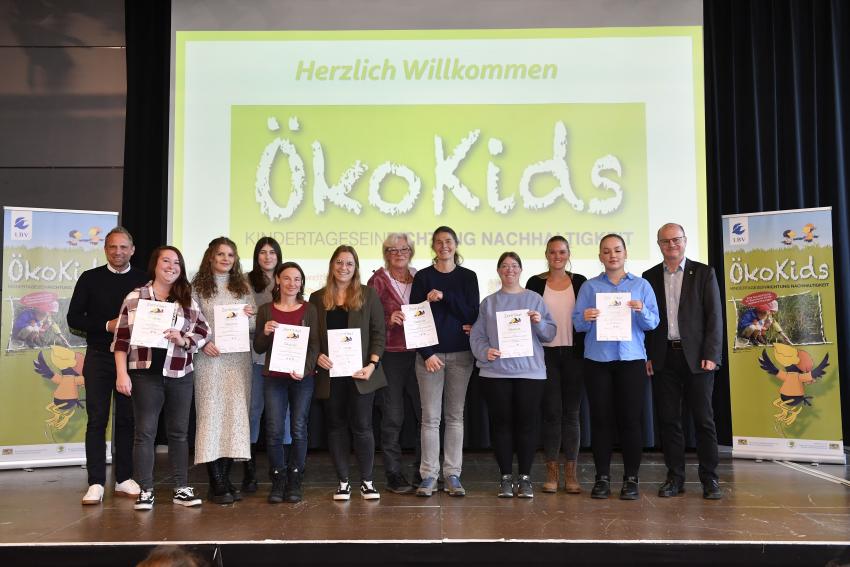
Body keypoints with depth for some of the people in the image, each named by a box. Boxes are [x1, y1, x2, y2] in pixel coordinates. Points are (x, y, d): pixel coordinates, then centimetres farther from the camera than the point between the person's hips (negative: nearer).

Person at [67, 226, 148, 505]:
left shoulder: (144, 280, 5)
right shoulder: (90, 278, 4)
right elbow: (74, 318, 1)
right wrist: (107, 325, -12)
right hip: (99, 356, -1)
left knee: (128, 419, 7)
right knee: (97, 419, -1)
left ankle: (124, 479, 16)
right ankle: (96, 483, 2)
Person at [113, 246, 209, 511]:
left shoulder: (187, 300, 8)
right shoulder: (135, 297, 1)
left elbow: (203, 330, 6)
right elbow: (122, 337, -1)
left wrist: (183, 340, -13)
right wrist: (122, 373, -7)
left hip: (180, 376, 3)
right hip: (145, 375, -3)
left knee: (179, 432, 10)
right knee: (145, 432, 3)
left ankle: (182, 488, 19)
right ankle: (145, 490, 13)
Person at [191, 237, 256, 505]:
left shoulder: (243, 286, 15)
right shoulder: (198, 287, 5)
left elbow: (254, 325, 15)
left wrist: (250, 316, -7)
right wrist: (203, 343, -14)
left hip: (239, 358, 4)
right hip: (210, 357, -3)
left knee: (235, 414, 3)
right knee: (211, 414, -4)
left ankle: (225, 478, 12)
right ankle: (217, 484, 1)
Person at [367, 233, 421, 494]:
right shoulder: (378, 281, 1)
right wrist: (389, 320, -18)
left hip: (418, 352, 4)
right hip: (390, 355, -3)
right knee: (393, 416, 2)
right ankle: (393, 475, 13)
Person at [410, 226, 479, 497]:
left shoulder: (468, 277, 7)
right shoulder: (422, 277, 4)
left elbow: (472, 315, -2)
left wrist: (444, 296, -14)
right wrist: (427, 353, -10)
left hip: (460, 354, 1)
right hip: (430, 353, -1)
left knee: (455, 415, 5)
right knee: (430, 417, -1)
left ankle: (452, 474, 11)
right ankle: (429, 475, 6)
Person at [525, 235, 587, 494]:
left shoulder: (580, 282, 6)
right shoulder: (535, 283, 4)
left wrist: (587, 353, -2)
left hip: (573, 354, 1)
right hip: (546, 354, -1)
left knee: (571, 412, 5)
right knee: (551, 412, 1)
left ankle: (571, 472, 12)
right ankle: (552, 471, 11)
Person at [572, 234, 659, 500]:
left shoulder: (641, 285, 9)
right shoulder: (589, 286, 9)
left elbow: (653, 322, 3)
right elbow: (577, 323, 3)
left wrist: (641, 311, -17)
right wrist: (585, 318, -18)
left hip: (631, 359, 0)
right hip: (597, 360, 0)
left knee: (630, 419, -1)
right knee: (600, 418, 1)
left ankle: (631, 478, 8)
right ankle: (602, 477, 9)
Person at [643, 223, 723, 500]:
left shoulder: (703, 273, 4)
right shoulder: (649, 277, 10)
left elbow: (715, 316, -1)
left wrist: (711, 355, -9)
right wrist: (647, 357, 1)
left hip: (696, 358, -2)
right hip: (663, 359, 2)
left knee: (703, 419, 1)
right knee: (668, 420, 5)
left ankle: (709, 479, 11)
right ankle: (675, 477, 13)